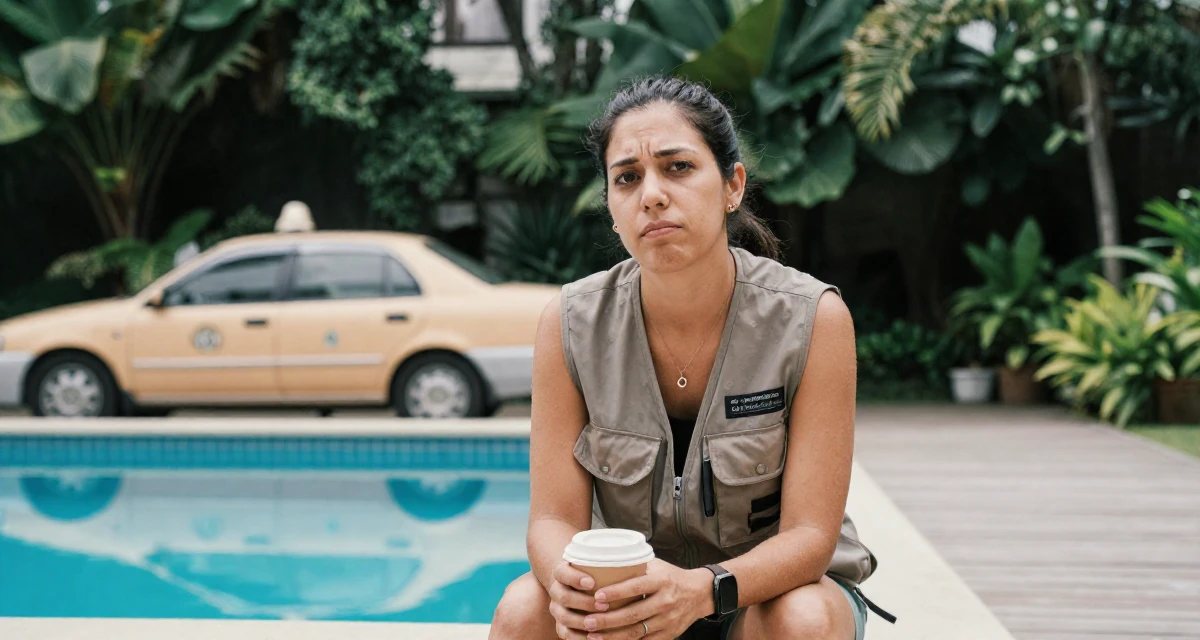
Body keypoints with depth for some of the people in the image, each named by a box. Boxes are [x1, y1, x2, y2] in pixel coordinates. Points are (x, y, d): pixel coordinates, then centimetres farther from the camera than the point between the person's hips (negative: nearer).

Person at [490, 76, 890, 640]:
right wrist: (569, 580, -36)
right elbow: (555, 518, -11)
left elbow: (809, 535, -19)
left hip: (775, 586, 0)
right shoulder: (571, 325, -12)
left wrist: (705, 590, -39)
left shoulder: (813, 319, -18)